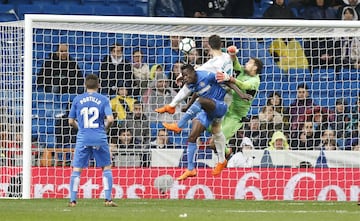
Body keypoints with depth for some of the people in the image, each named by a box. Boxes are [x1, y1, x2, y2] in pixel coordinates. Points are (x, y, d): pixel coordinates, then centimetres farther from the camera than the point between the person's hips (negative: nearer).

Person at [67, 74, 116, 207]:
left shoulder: (77, 100, 5)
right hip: (99, 138, 0)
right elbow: (110, 119, -9)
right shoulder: (103, 100, 1)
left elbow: (71, 121, 8)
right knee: (107, 167, 12)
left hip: (83, 138, 1)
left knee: (76, 169, 7)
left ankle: (72, 200, 1)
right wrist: (106, 128, 12)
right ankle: (108, 199, 6)